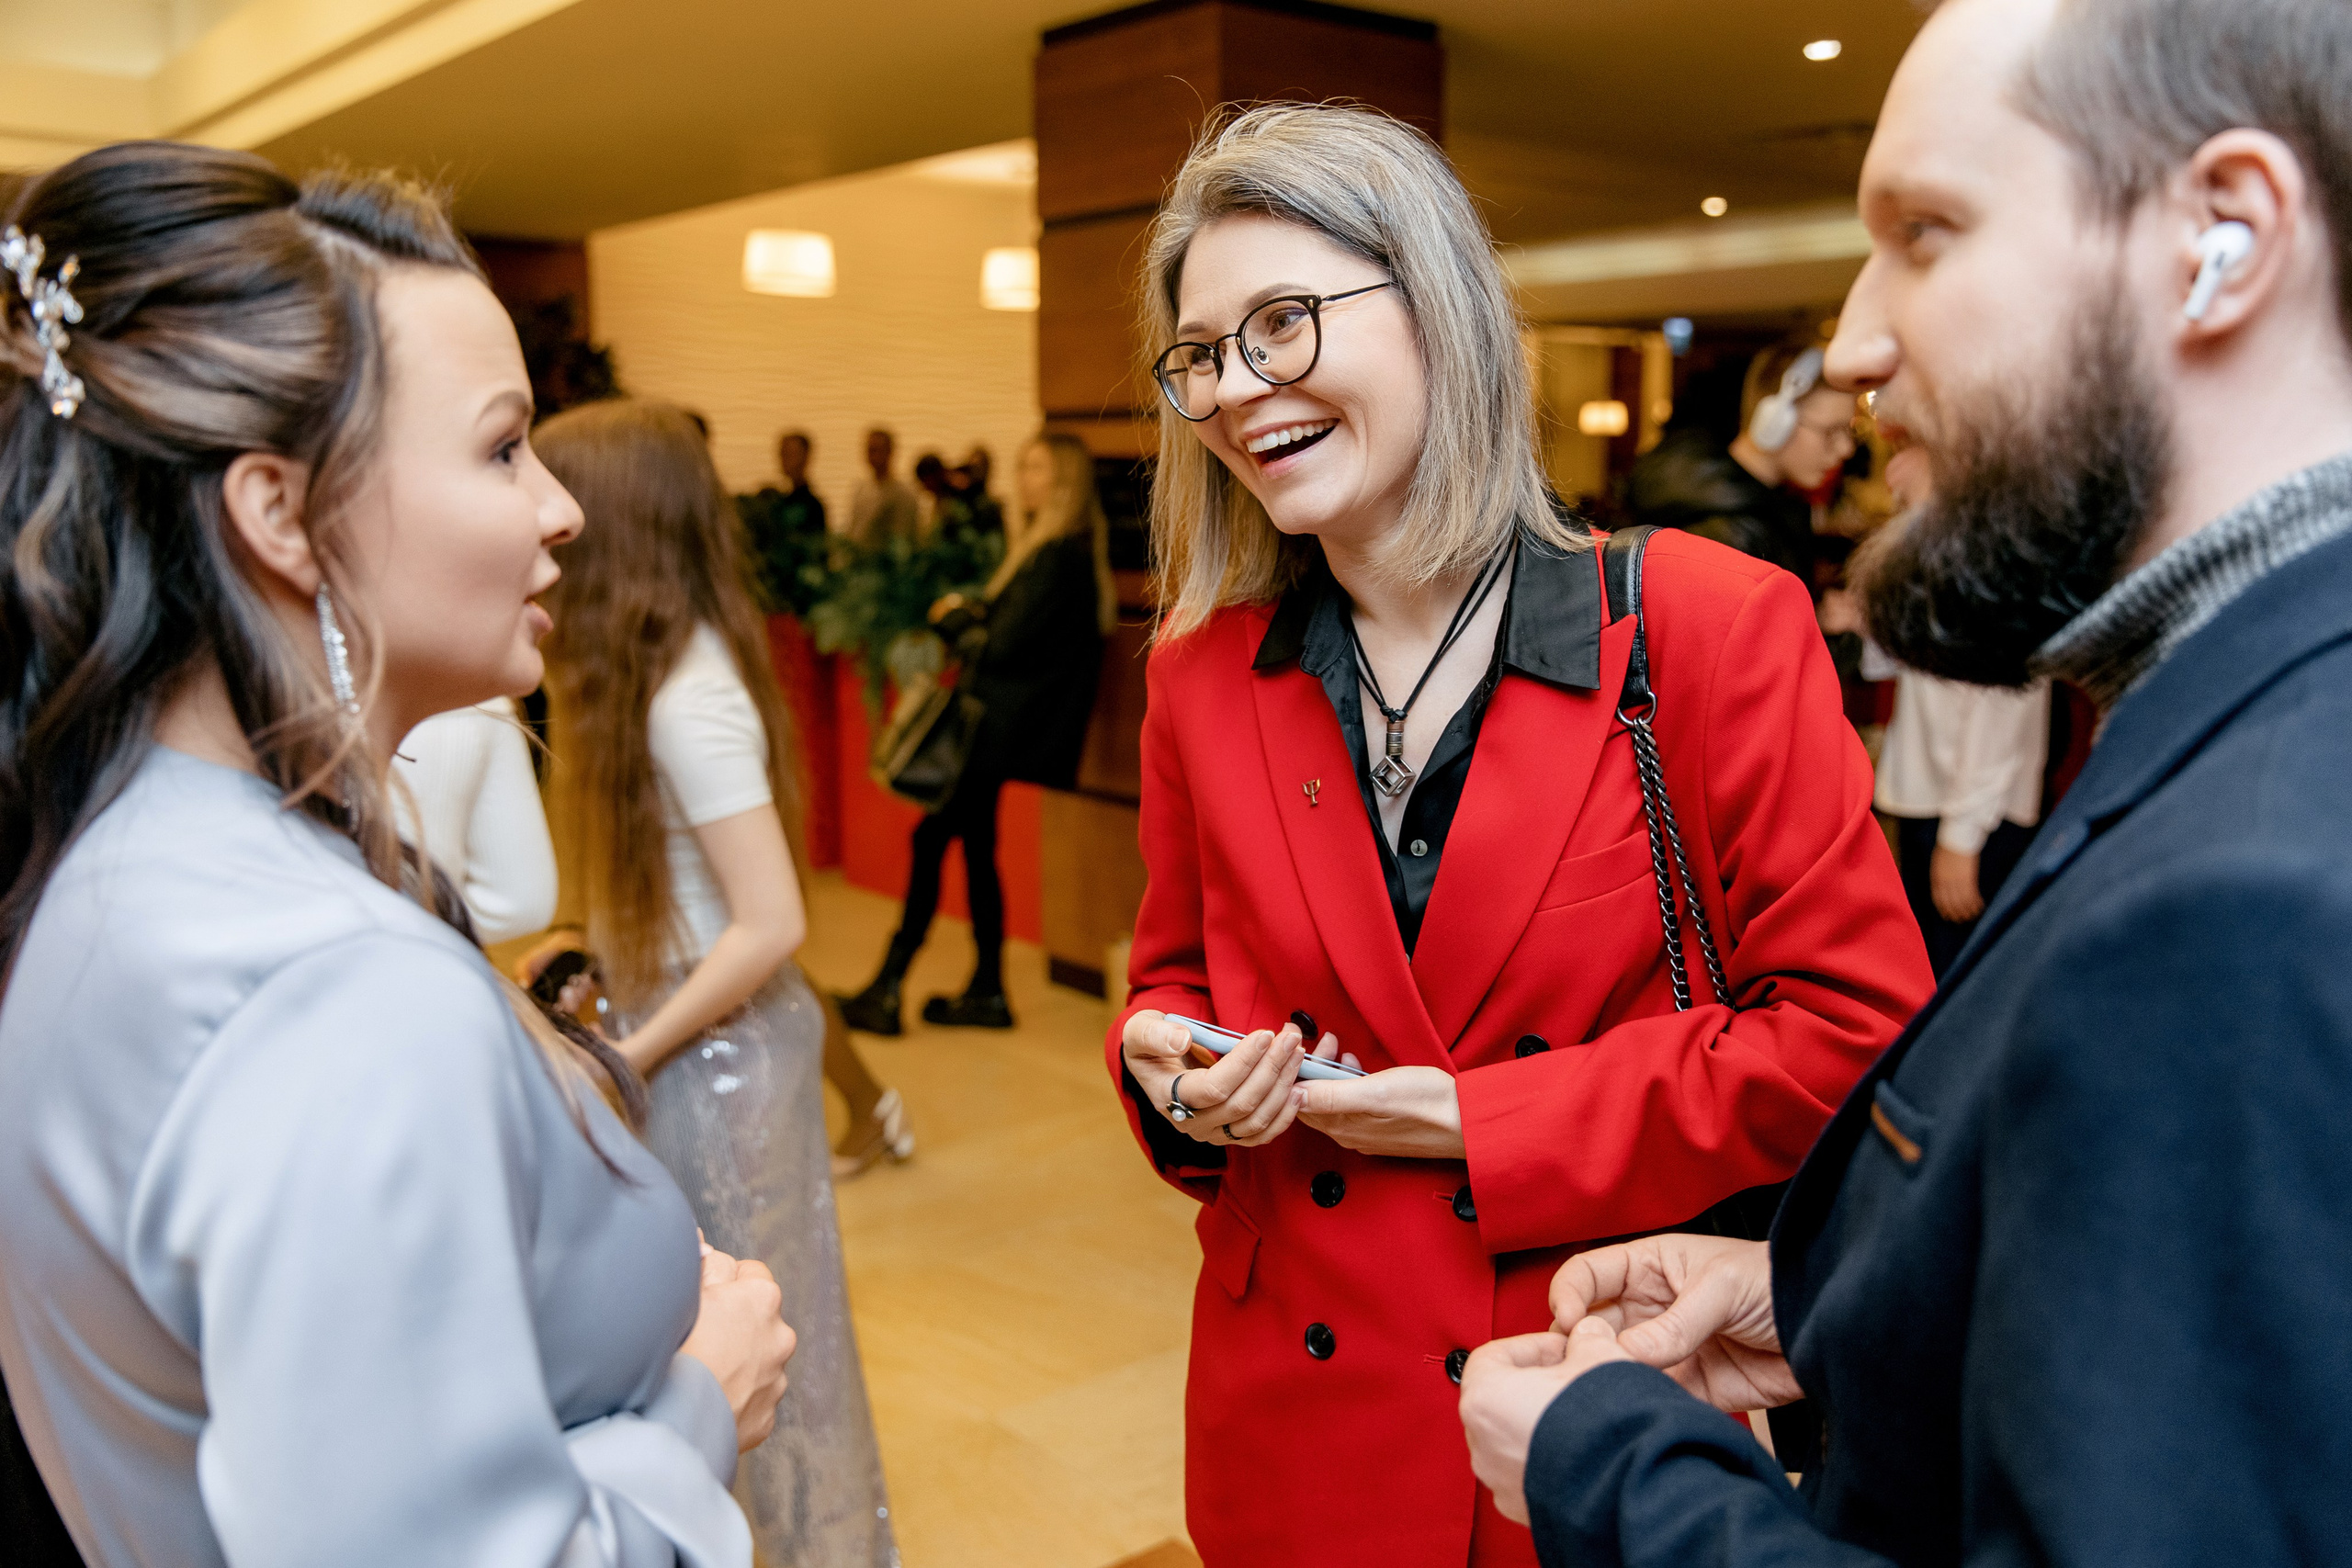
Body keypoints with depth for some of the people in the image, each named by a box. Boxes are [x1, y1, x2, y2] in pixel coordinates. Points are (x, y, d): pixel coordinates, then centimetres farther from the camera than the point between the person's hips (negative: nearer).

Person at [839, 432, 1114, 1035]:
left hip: (1006, 730, -10)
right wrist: (969, 615, -3)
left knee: (932, 838, -5)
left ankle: (888, 988, 1)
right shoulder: (1055, 549, 15)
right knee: (973, 844, 12)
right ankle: (986, 993, 18)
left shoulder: (1058, 557, -16)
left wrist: (958, 618, -4)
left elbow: (1006, 644, -20)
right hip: (997, 720, 10)